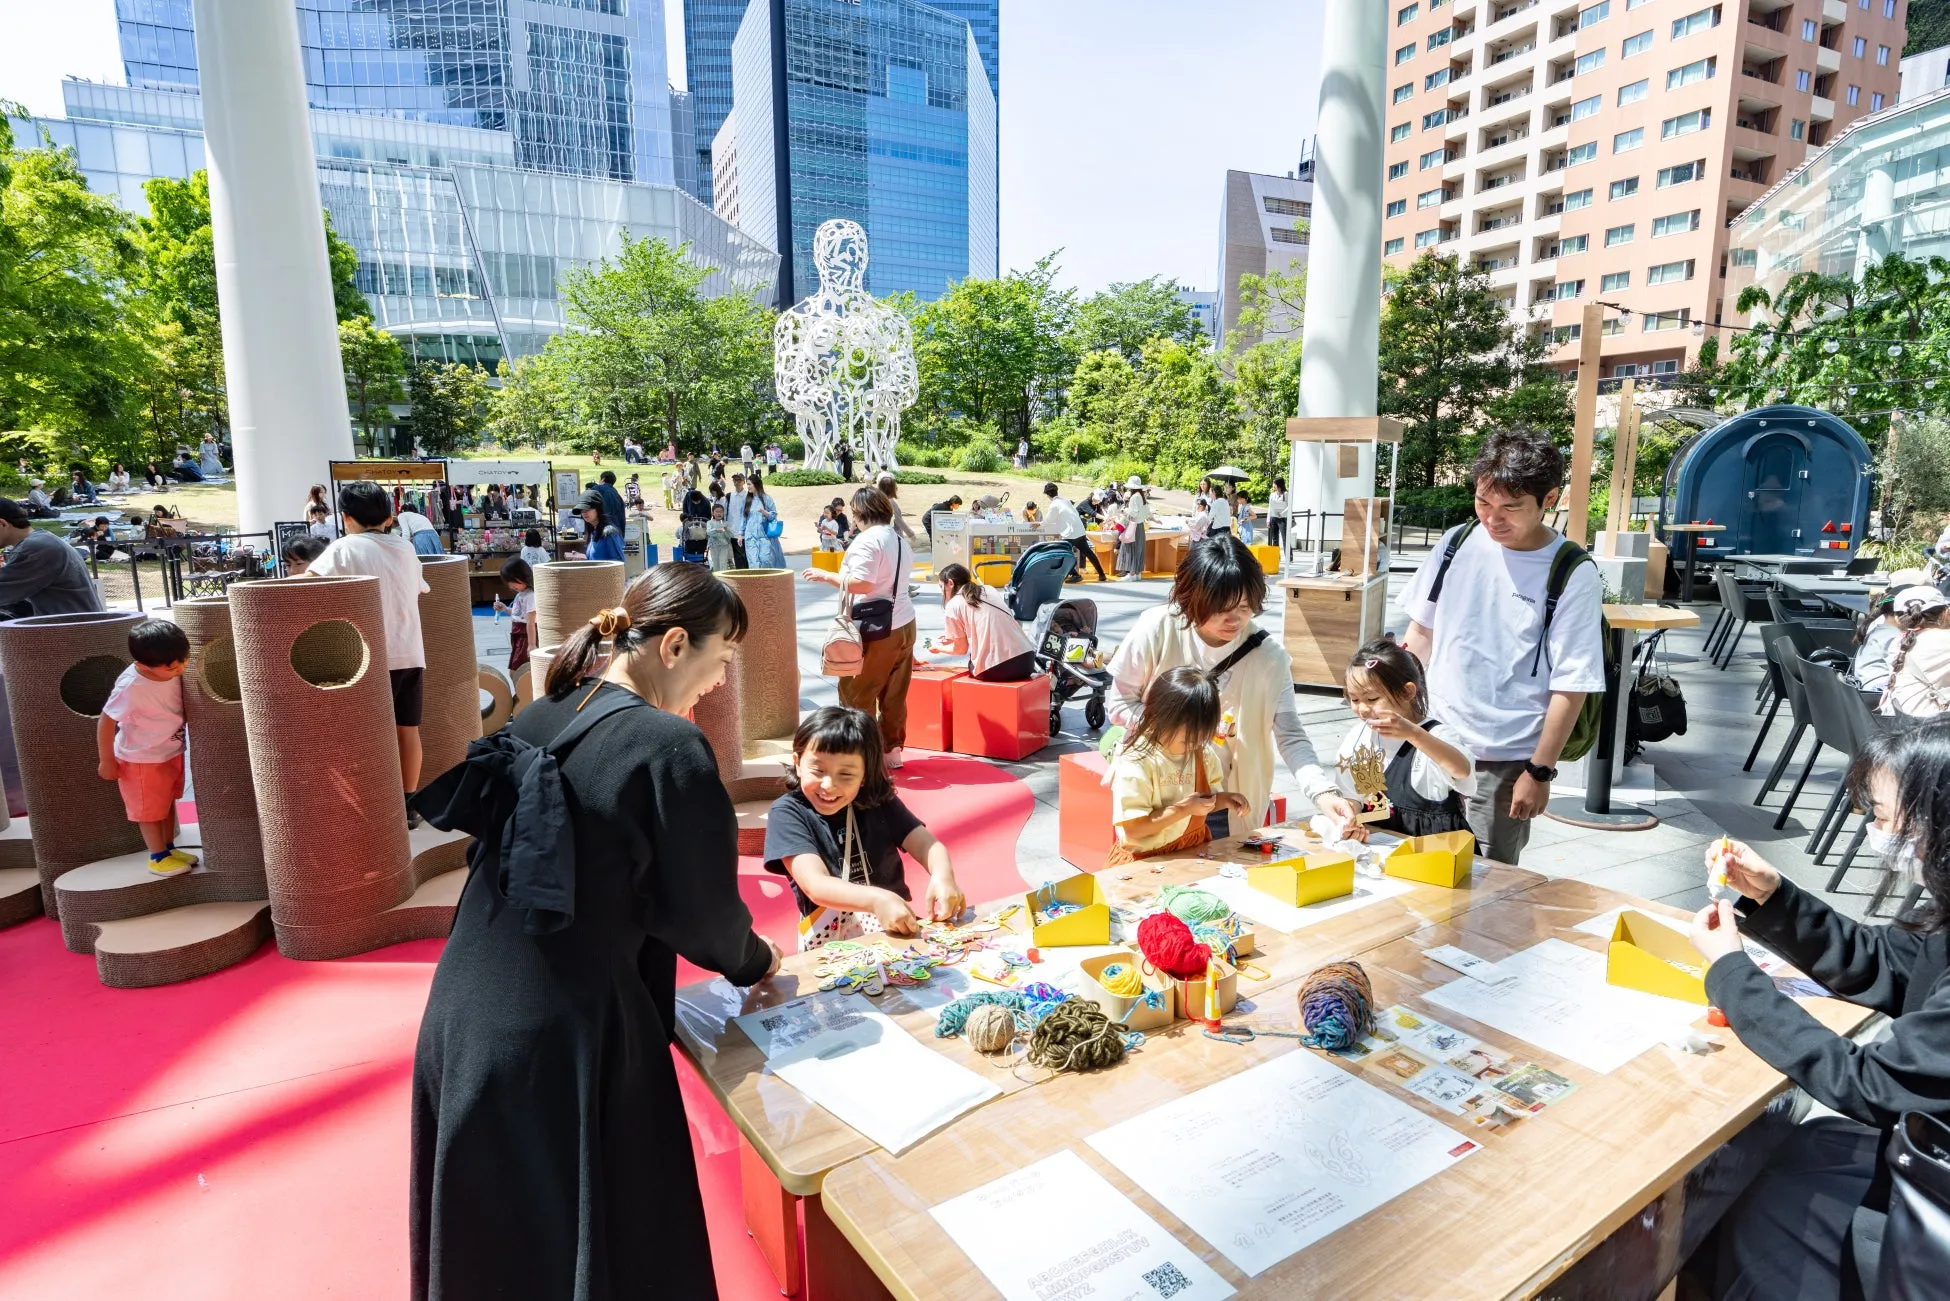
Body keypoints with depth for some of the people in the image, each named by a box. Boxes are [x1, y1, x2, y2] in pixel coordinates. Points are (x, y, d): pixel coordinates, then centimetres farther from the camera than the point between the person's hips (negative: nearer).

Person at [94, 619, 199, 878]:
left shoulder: (171, 671, -15)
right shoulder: (131, 687, -32)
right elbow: (106, 721, -21)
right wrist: (107, 760, -14)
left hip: (172, 752, 7)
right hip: (143, 759, -6)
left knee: (168, 802, 21)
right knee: (150, 809, 10)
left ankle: (169, 848, 37)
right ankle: (158, 858, 25)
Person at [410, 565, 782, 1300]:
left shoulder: (536, 721, 3)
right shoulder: (670, 745, -18)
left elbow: (448, 807, 16)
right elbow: (701, 909, -11)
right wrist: (755, 962, 8)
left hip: (462, 1015, 7)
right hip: (563, 1034, -7)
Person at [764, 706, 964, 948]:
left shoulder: (879, 802, 5)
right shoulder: (788, 812, -6)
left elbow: (925, 843, -2)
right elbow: (816, 885, -17)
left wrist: (943, 875, -25)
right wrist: (876, 900, -34)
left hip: (897, 925, 4)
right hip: (829, 939, -3)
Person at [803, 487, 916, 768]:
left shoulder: (867, 540, -13)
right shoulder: (901, 541, 14)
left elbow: (860, 584, -22)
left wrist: (825, 575, -12)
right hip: (905, 624, 9)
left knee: (856, 694, 0)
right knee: (894, 694, 14)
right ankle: (892, 750, 21)